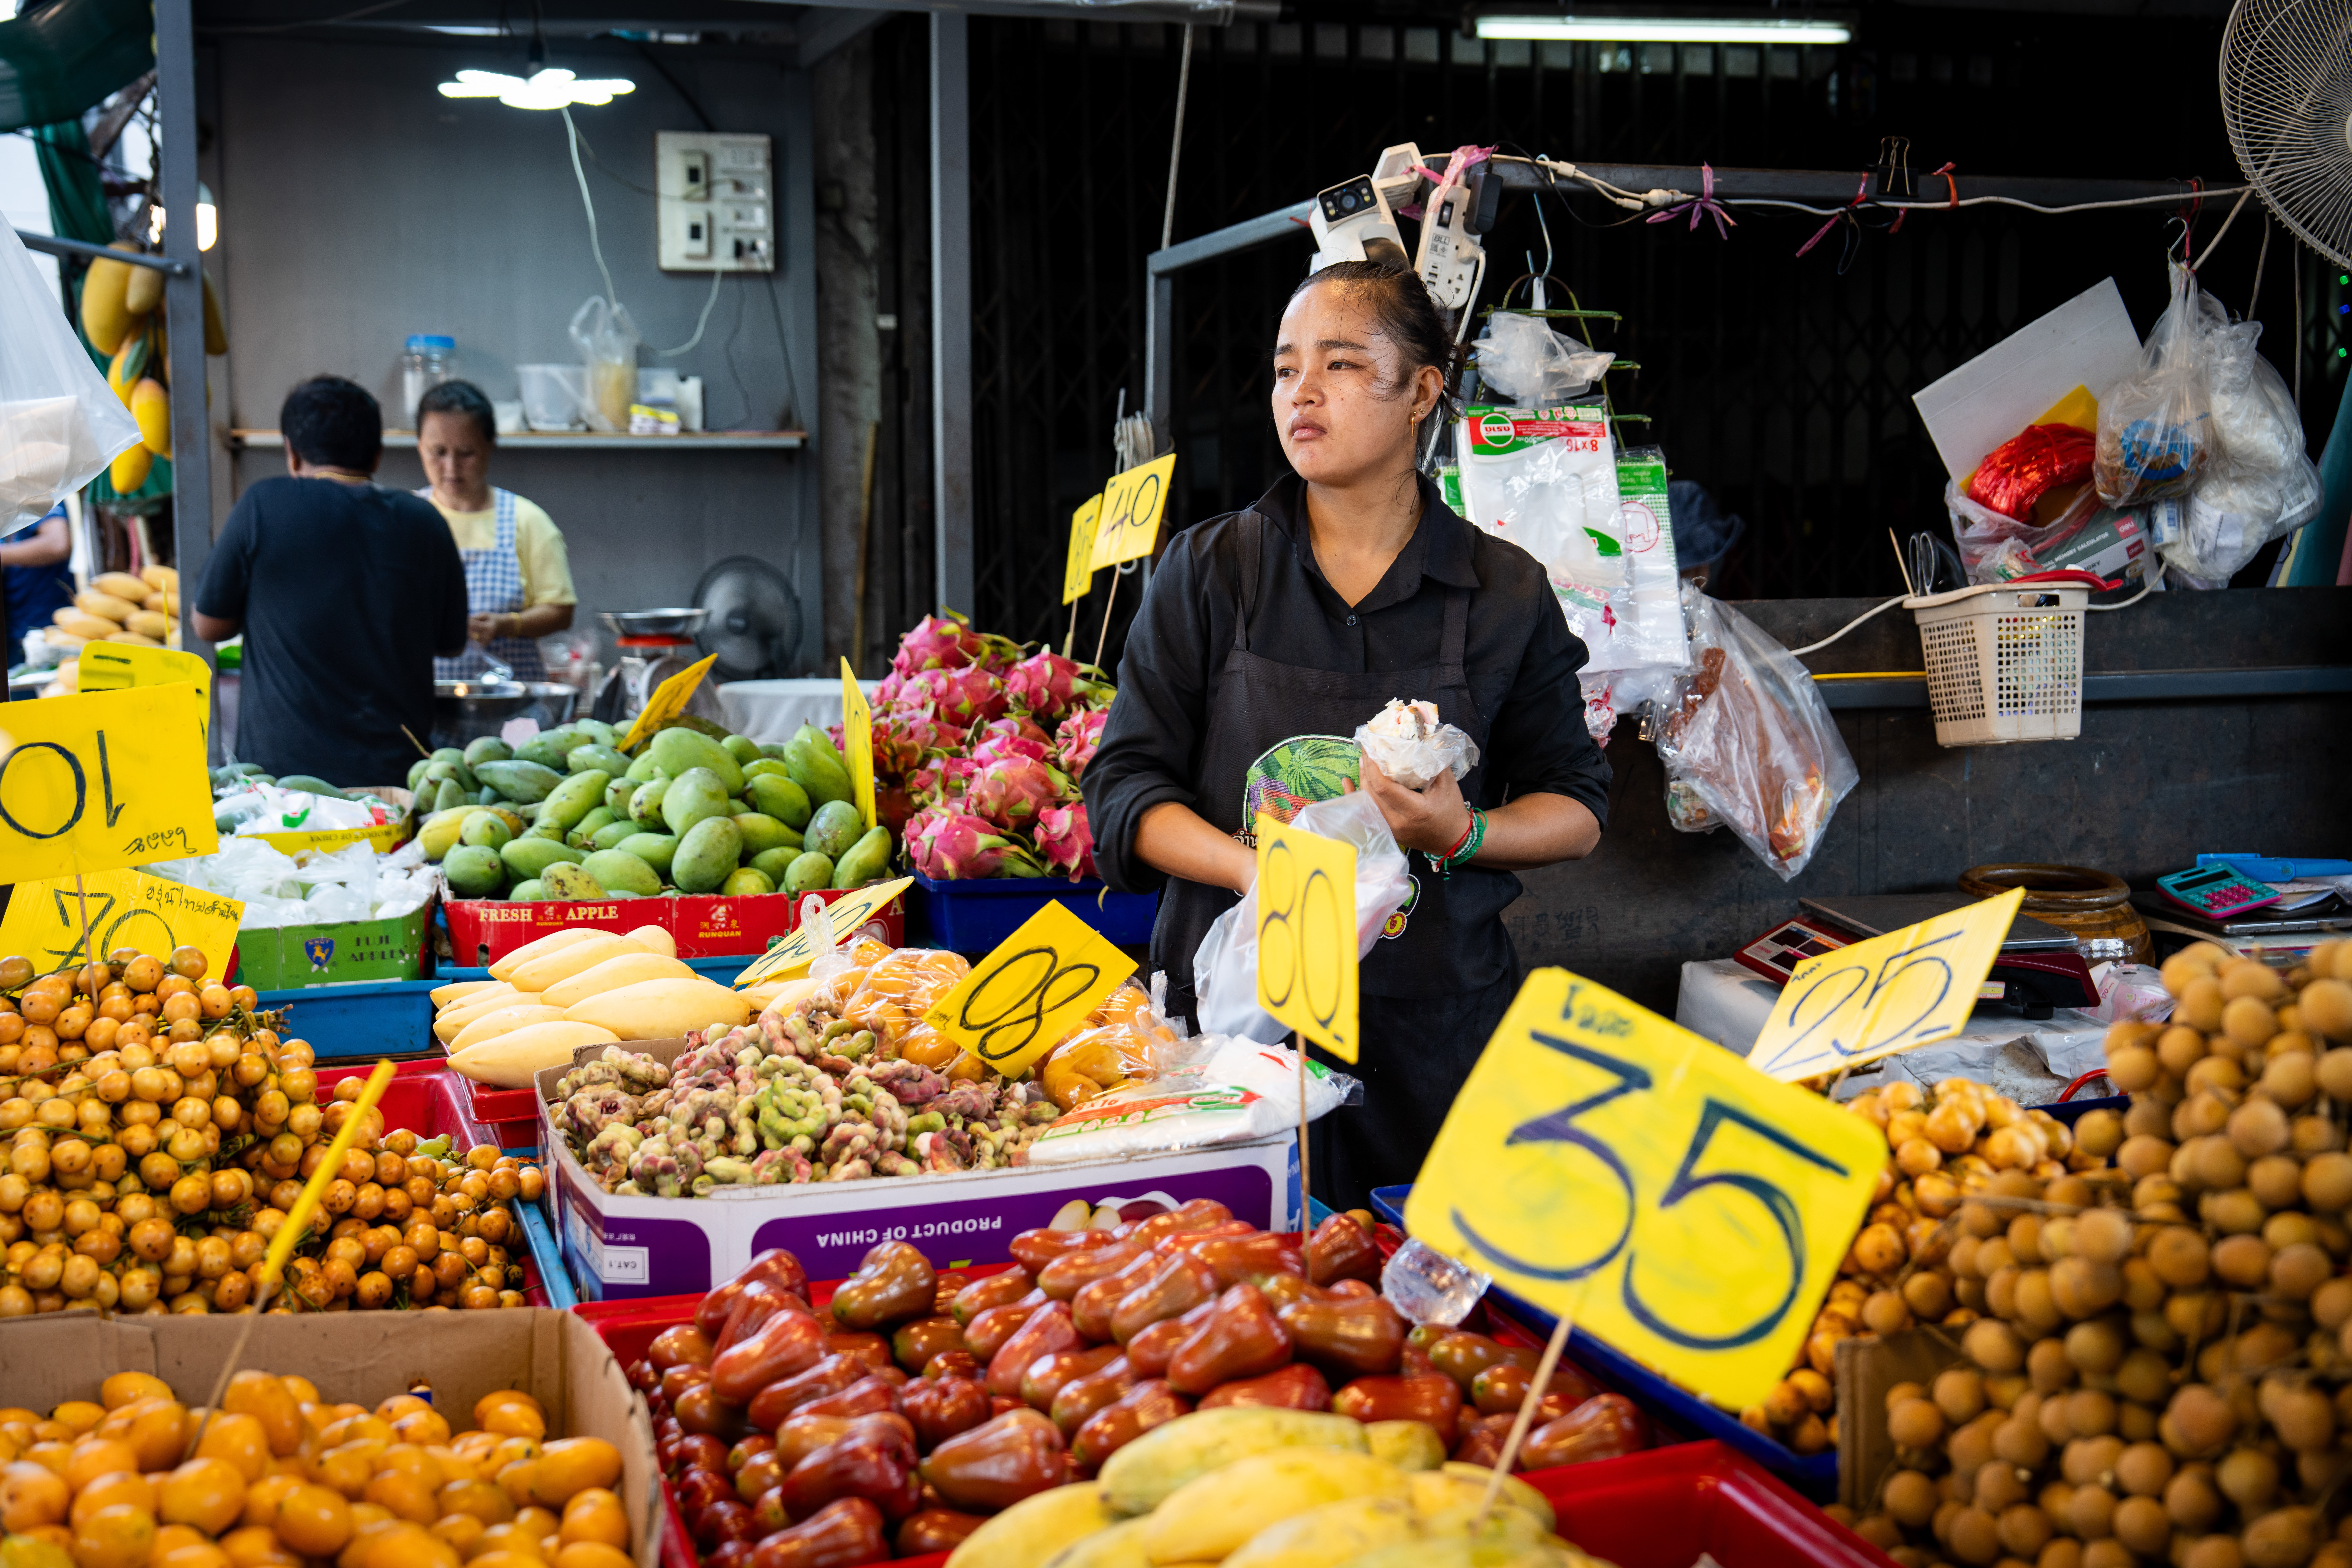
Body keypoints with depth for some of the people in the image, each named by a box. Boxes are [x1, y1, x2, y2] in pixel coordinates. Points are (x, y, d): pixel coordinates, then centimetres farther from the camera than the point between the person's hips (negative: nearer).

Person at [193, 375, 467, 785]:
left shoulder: (263, 506, -4)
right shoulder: (424, 523, 1)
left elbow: (209, 626, 5)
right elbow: (452, 641, 13)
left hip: (282, 766, -2)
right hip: (394, 766, 2)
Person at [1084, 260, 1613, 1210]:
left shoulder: (1506, 593, 4)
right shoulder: (1210, 571, 4)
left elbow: (1578, 812, 9)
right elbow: (1124, 790, 2)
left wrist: (1462, 836, -12)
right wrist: (1258, 870, -16)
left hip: (1434, 1022, 0)